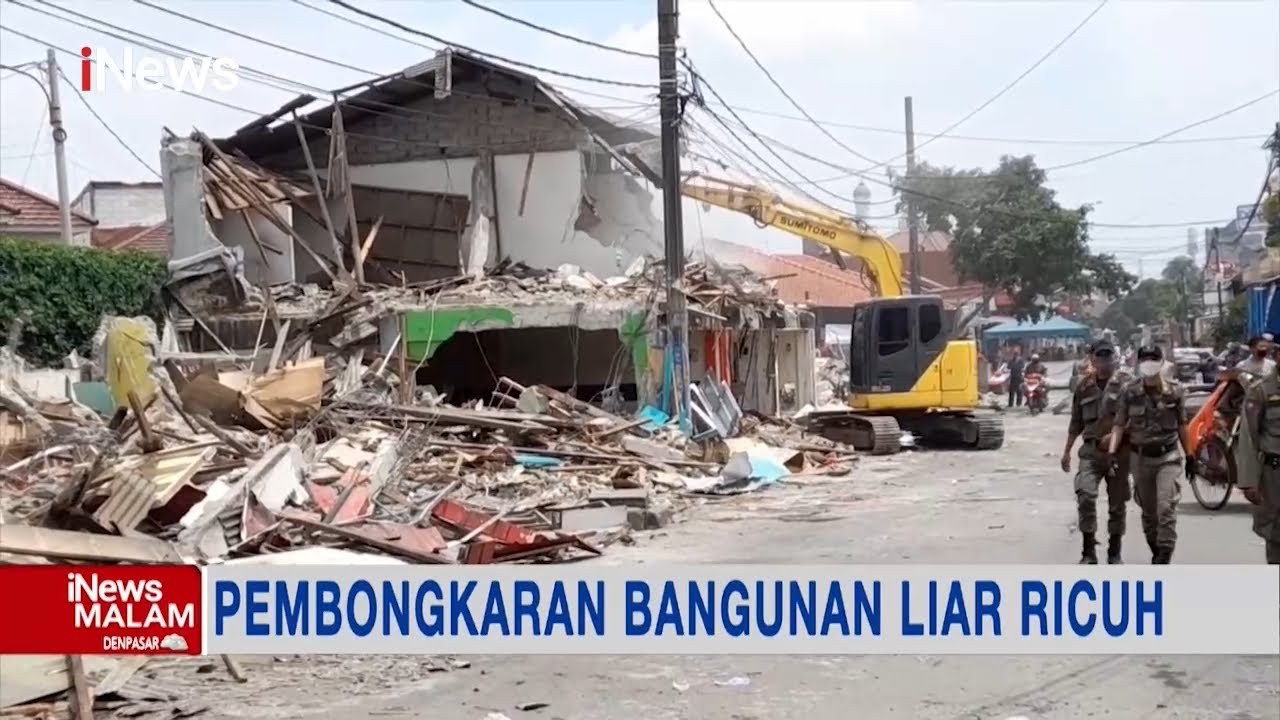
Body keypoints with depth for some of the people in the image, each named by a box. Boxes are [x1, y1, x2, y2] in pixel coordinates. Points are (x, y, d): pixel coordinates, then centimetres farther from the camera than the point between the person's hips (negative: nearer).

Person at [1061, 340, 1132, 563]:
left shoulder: (1126, 384, 1)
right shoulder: (1084, 387, 12)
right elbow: (1076, 423, 20)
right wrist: (1067, 452, 20)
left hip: (1119, 451, -1)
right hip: (1091, 450, 2)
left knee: (1117, 503, 6)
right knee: (1085, 495, -16)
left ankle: (1114, 553, 20)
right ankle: (1088, 551, -7)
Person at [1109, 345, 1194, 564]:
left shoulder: (1174, 391, -3)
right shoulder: (1130, 393, -4)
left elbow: (1181, 425, 7)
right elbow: (1119, 425, -2)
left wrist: (1190, 456, 11)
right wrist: (1112, 452, -16)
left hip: (1168, 457, -2)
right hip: (1141, 457, 2)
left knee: (1166, 507, -16)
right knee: (1148, 511, 12)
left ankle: (1165, 552, -9)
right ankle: (1156, 552, 27)